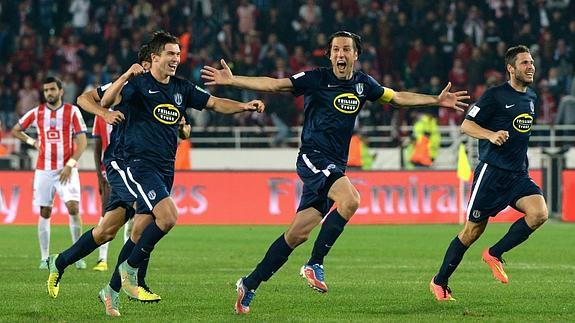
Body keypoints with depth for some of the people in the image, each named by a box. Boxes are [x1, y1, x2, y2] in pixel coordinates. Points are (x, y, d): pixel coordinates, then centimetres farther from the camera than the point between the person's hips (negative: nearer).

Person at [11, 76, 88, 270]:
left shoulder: (72, 111, -1)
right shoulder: (37, 113, 6)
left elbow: (81, 141, -4)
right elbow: (15, 131, 18)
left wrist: (70, 165, -13)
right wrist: (32, 142, 4)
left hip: (67, 170, -2)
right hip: (44, 170, 2)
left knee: (73, 208, -15)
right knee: (44, 213, 1)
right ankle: (44, 258, 7)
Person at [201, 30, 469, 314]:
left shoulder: (362, 84, 10)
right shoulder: (317, 79, -6)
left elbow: (397, 97, 23)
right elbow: (274, 85, -5)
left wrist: (437, 100, 19)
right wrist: (232, 81, -13)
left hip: (335, 166, 6)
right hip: (313, 157, -6)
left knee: (298, 233, 3)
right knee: (349, 198, -31)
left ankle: (249, 285, 14)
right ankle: (314, 264, -21)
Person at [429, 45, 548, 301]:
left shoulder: (531, 97, 13)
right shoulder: (495, 95, -8)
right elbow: (466, 126, -8)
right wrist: (491, 135, -25)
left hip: (519, 174, 6)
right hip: (492, 172, -6)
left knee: (539, 213, -19)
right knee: (473, 230, -1)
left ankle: (495, 254, 0)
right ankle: (439, 282, 16)